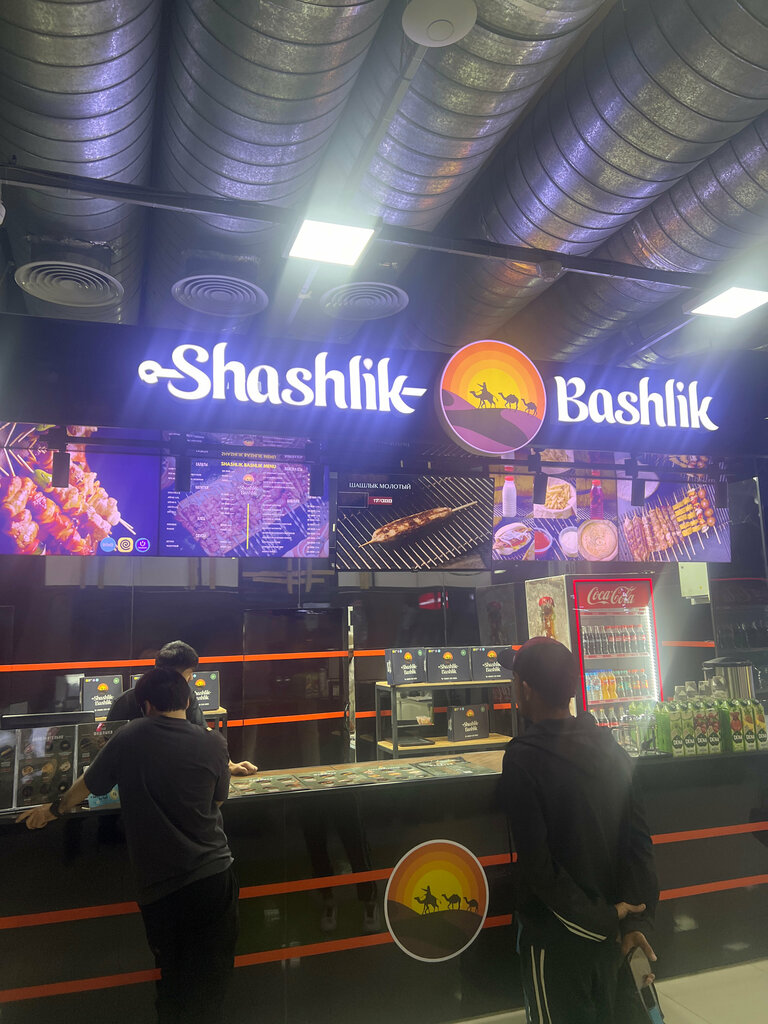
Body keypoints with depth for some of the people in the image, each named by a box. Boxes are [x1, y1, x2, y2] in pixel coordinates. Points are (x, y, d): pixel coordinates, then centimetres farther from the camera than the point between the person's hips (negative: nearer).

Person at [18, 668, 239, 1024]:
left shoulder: (130, 737, -8)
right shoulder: (213, 744, -7)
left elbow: (87, 785, 4)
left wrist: (52, 810, 23)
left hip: (160, 886, 0)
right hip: (214, 875, 0)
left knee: (173, 979, 21)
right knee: (212, 981, 18)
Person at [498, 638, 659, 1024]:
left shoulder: (523, 759, -22)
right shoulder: (609, 746, -4)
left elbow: (536, 862, -23)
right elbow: (638, 836, -5)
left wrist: (601, 920, -13)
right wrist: (636, 918, -6)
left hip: (555, 934, -5)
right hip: (608, 923, 6)